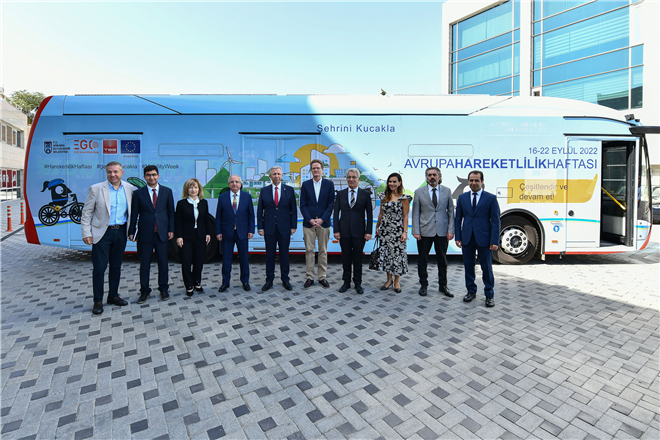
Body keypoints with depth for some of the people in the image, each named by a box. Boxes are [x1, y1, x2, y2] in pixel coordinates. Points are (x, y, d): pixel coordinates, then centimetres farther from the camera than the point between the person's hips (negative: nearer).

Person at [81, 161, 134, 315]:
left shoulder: (129, 188, 3)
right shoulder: (96, 189, -5)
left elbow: (133, 209, 11)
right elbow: (86, 213, -2)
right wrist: (86, 233, -8)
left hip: (120, 232, 3)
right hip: (102, 233, -3)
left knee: (116, 266, 13)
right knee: (99, 268, 1)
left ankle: (113, 296, 27)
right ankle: (98, 301, 15)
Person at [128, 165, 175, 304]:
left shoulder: (167, 191, 5)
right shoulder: (138, 193, 3)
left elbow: (171, 212, 6)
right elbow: (134, 213, 4)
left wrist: (171, 229, -1)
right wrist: (131, 231, 0)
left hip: (162, 233, 0)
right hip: (145, 234, 0)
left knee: (163, 263, 8)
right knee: (144, 264, 7)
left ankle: (164, 289, 22)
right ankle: (144, 291, 20)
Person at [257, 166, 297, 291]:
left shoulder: (289, 190, 3)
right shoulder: (264, 191, 5)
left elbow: (293, 209, 3)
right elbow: (260, 210, 5)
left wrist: (293, 226, -2)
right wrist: (260, 227, -1)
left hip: (284, 227, 0)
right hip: (269, 228, 1)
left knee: (284, 254, 8)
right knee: (270, 254, 7)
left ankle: (285, 280, 20)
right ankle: (269, 280, 19)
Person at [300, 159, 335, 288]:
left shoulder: (329, 184, 4)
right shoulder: (305, 184, 6)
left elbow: (331, 204, -1)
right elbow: (303, 205, 3)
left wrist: (322, 219, -10)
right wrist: (310, 219, -9)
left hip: (324, 223, 0)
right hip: (308, 223, 1)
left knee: (323, 251, 7)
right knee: (309, 251, 4)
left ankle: (322, 277, 17)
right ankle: (310, 277, 14)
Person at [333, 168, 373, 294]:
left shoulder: (365, 194, 2)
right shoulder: (340, 194, 6)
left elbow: (369, 214, 2)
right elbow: (336, 213, 4)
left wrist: (369, 231, -5)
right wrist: (336, 230, -3)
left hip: (359, 232, -1)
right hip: (344, 232, 1)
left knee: (358, 259, 7)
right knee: (346, 258, 9)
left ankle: (358, 283, 21)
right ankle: (346, 282, 23)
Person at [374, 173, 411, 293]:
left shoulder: (404, 198, -4)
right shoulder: (384, 197, 8)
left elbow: (405, 216, -5)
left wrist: (405, 232, -10)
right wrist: (377, 227, 14)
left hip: (398, 230, -4)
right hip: (385, 229, 4)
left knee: (397, 254, 0)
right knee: (386, 253, 7)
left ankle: (396, 281, 16)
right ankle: (389, 280, 21)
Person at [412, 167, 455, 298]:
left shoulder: (447, 191, 6)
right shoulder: (419, 192, 2)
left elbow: (451, 211, 5)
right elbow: (415, 213, 0)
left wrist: (451, 230, -3)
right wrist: (416, 231, -6)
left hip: (442, 232, 1)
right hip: (425, 232, -1)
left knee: (442, 260, 12)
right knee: (422, 260, 6)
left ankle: (443, 285, 28)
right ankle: (424, 285, 23)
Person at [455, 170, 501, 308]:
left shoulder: (491, 198, -1)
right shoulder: (462, 197, 7)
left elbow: (495, 221, -4)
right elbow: (458, 219, 7)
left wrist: (494, 241, -10)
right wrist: (458, 237, 1)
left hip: (484, 238, -2)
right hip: (467, 238, 3)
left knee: (487, 267, 6)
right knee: (468, 266, 11)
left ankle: (489, 295, 23)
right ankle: (471, 291, 28)